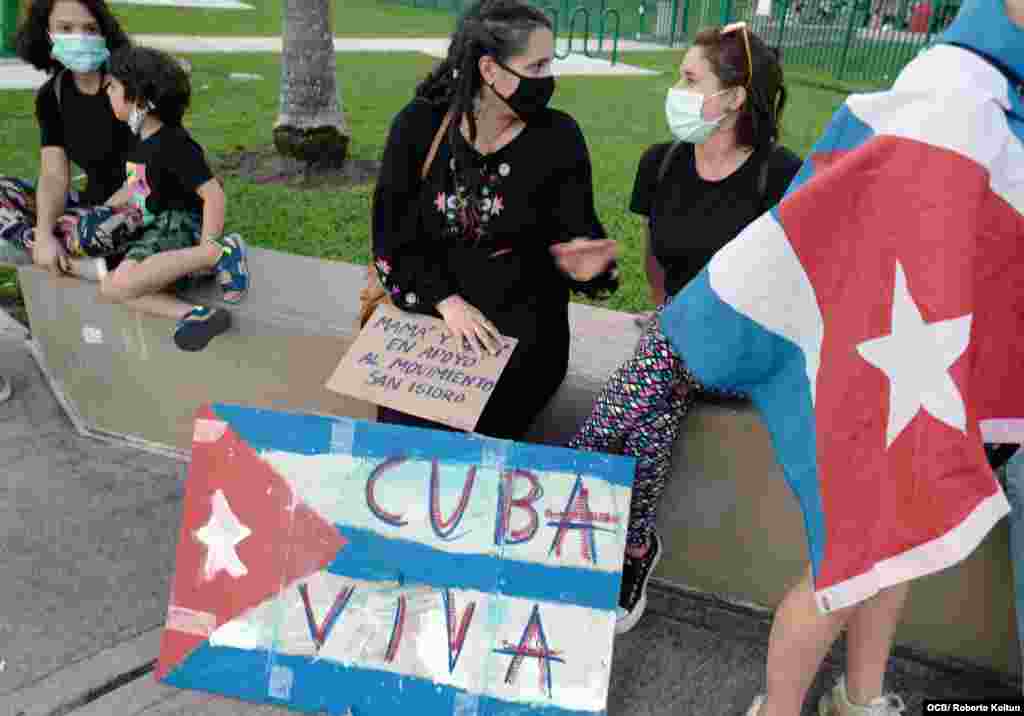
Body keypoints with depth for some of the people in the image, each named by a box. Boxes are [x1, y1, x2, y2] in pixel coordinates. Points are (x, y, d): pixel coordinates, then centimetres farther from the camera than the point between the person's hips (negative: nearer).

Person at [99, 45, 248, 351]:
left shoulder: (173, 144, -17)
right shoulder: (143, 140, 13)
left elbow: (213, 194, -22)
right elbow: (133, 186, 25)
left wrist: (208, 251, -24)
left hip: (179, 224, -10)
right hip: (155, 227, 10)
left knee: (120, 283, -30)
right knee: (109, 286, -5)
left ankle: (221, 255, -24)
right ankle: (193, 314, -23)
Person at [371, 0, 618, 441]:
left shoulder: (559, 137, -6)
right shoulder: (418, 126, -5)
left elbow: (576, 235, -2)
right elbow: (392, 236, -3)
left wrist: (582, 264, -27)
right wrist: (446, 302, -17)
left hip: (520, 324, -1)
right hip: (426, 310, 1)